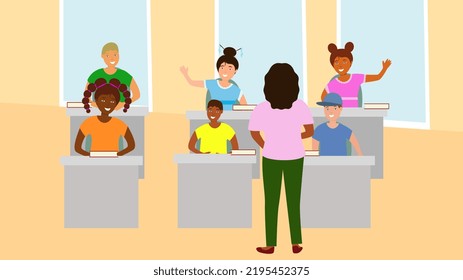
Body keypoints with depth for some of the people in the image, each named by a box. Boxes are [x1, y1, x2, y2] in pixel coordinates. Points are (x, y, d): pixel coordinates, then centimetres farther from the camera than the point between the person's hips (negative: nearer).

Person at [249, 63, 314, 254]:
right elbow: (310, 131, -10)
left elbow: (255, 133, -10)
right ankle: (296, 244, 15)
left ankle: (270, 245, 14)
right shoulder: (300, 106, -12)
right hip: (295, 157, 1)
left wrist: (267, 148, 7)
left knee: (271, 201, 10)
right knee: (294, 201, 13)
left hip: (272, 158, -1)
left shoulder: (262, 108, -15)